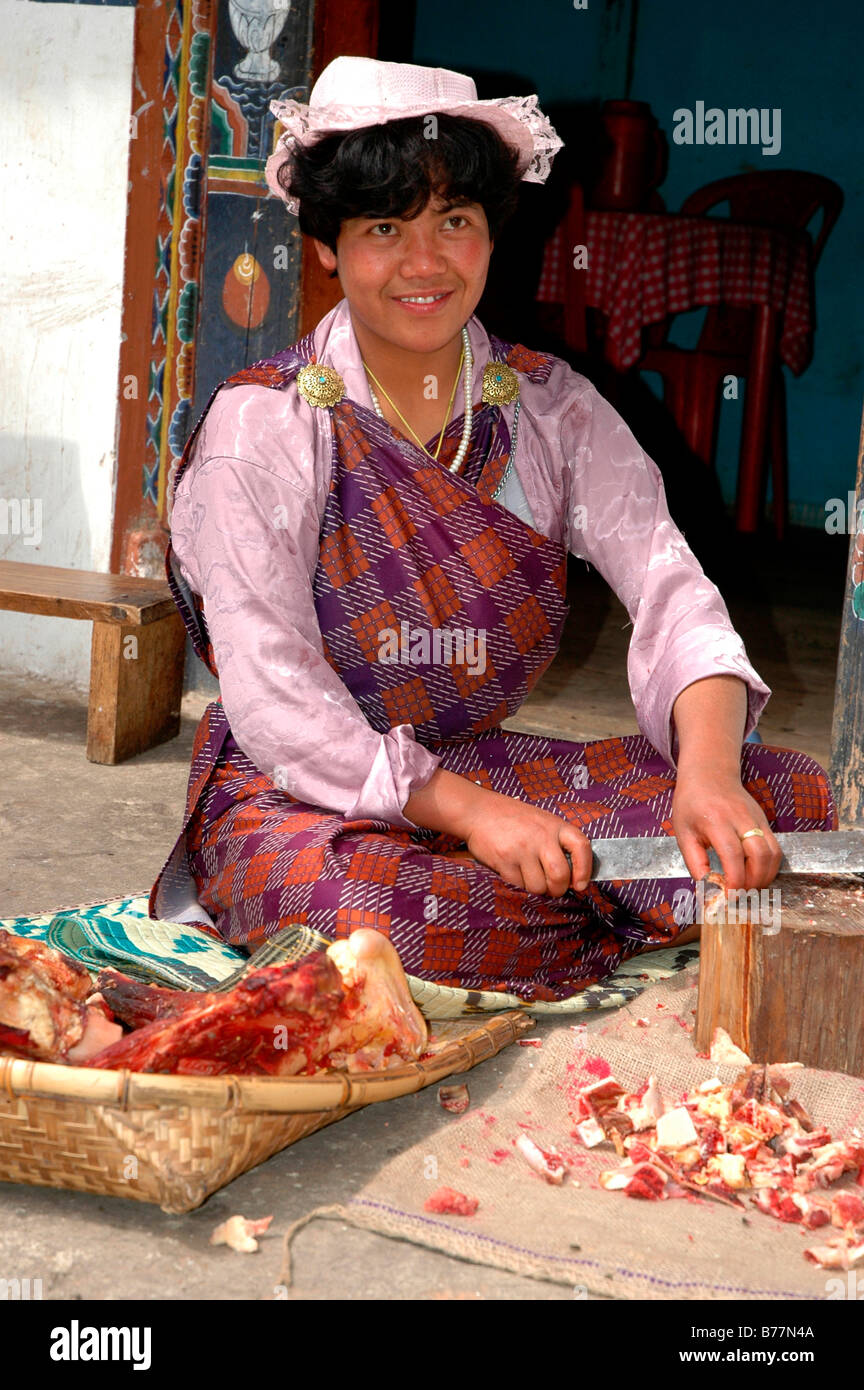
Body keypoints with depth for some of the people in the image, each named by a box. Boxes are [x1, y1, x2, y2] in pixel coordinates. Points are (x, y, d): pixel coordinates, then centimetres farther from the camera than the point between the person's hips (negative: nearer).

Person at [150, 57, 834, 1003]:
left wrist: (709, 773, -32)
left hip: (486, 772, 3)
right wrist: (469, 810, -31)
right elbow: (271, 696, -18)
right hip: (301, 799, -3)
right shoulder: (261, 427, -10)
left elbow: (669, 591, -11)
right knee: (379, 911, -39)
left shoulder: (552, 409, 2)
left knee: (788, 797, -15)